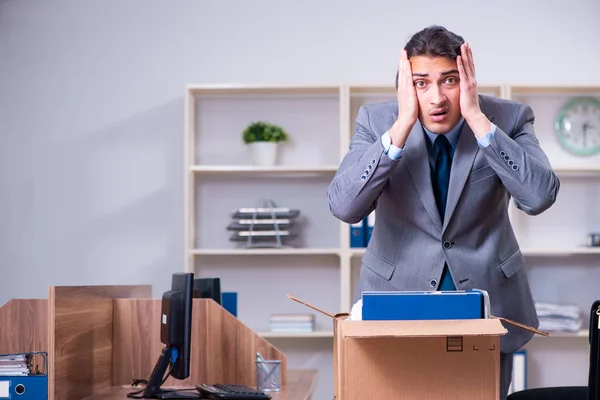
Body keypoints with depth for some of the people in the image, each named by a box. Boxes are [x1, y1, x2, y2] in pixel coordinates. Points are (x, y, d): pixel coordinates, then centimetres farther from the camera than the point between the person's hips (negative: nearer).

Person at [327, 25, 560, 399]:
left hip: (487, 294, 1)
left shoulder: (509, 118, -9)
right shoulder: (377, 120, -9)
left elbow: (540, 196, -24)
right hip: (399, 294, 0)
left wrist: (478, 119, -27)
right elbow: (344, 207, -22)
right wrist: (402, 125, -27)